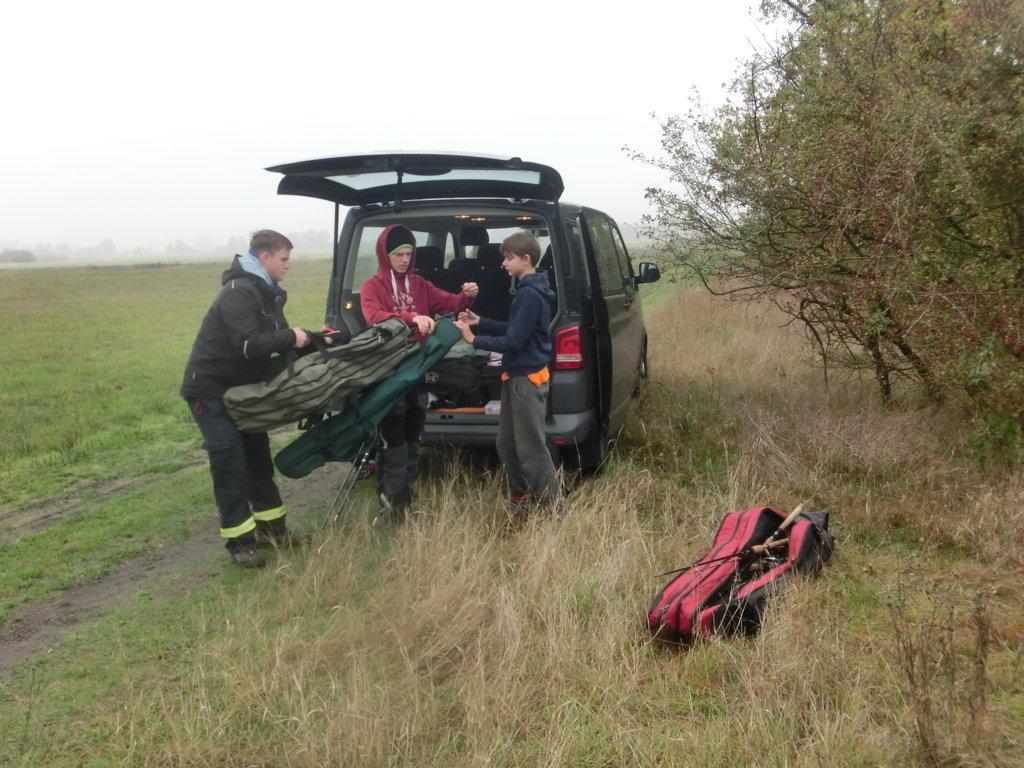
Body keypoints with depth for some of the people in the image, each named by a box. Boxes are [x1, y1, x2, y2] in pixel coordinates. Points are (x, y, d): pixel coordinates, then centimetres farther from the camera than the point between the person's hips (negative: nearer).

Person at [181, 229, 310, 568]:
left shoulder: (266, 293, 9)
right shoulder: (239, 292, -23)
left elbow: (274, 337, 11)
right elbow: (248, 344, -33)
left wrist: (311, 339, -5)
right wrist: (291, 338, -22)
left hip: (241, 388, 10)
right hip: (211, 390, -10)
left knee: (257, 455, 13)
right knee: (230, 463, -9)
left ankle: (271, 527, 22)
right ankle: (239, 540, -2)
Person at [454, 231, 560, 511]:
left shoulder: (530, 294, -20)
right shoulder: (527, 290, 12)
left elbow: (513, 341, -21)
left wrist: (474, 340, -16)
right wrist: (480, 322, 11)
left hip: (527, 378, -10)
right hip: (518, 376, 10)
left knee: (531, 448, -4)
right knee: (507, 443, 18)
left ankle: (553, 506, 4)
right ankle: (519, 498, 31)